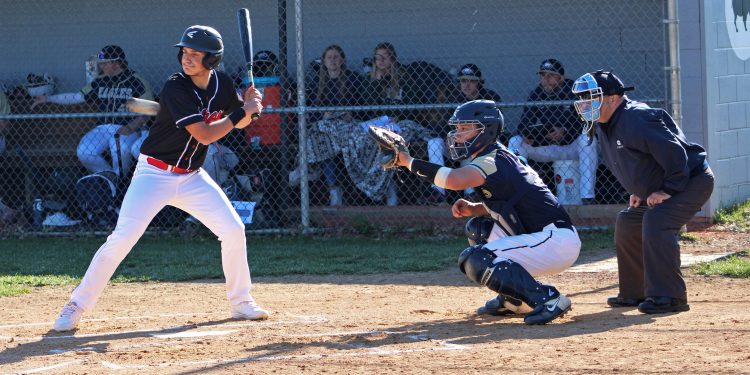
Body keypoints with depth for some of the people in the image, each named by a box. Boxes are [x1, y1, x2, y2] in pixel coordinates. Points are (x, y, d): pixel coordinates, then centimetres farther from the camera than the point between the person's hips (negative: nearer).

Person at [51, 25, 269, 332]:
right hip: (155, 174, -6)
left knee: (233, 230, -2)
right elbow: (204, 134, -26)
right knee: (122, 238, -14)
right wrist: (243, 111, -20)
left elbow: (238, 123, 13)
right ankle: (77, 306, -7)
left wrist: (249, 105, -8)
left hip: (192, 177, 6)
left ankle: (241, 302, 15)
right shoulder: (176, 88, -21)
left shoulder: (222, 84, -1)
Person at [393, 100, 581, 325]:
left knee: (474, 260, -17)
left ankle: (548, 299, -19)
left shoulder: (493, 161, -14)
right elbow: (502, 204, 25)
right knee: (477, 227, 21)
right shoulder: (500, 157, 17)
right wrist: (473, 209, 6)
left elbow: (453, 180, -33)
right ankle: (513, 299, 18)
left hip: (558, 241, -10)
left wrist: (409, 162, -23)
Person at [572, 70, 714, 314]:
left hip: (692, 180, -11)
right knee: (627, 223, 16)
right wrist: (640, 191, 12)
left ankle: (669, 296, -27)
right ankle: (636, 293, 26)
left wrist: (669, 190, -26)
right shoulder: (604, 127, 6)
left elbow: (674, 153, -31)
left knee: (656, 222, -29)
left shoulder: (637, 120, -27)